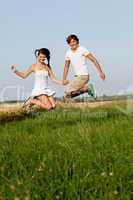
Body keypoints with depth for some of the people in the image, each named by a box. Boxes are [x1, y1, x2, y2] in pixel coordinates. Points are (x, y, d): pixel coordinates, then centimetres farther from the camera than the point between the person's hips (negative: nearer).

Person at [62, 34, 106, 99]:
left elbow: (94, 60, -10)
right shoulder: (68, 53, 9)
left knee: (68, 92, -19)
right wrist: (64, 79, 11)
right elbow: (66, 67, 19)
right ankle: (87, 87, 11)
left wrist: (100, 72, -15)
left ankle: (87, 87, -3)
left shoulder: (82, 50, -9)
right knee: (67, 96, 6)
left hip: (83, 76, -7)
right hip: (76, 76, 7)